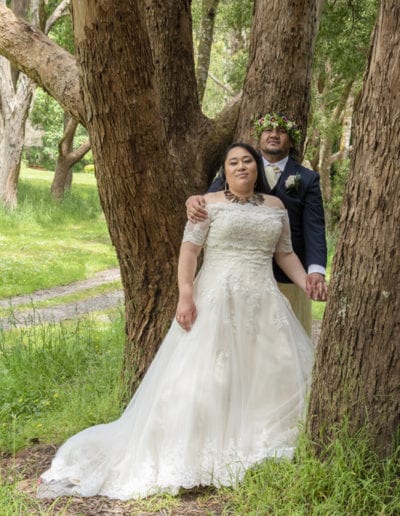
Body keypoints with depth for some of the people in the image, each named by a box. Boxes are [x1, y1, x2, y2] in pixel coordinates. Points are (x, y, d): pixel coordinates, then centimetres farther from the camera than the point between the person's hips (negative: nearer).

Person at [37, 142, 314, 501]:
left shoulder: (275, 206, 13)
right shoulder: (209, 203, 1)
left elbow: (285, 253, 17)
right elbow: (189, 250, -6)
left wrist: (308, 286, 5)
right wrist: (185, 296, -17)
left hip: (264, 304, 5)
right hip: (217, 300, -5)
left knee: (273, 373, 5)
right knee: (206, 376, -6)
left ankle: (262, 451, 19)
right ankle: (196, 457, 1)